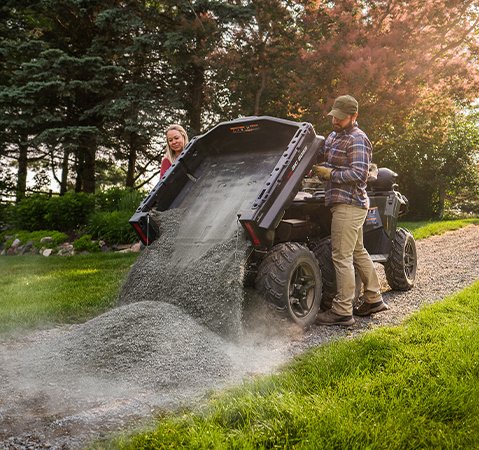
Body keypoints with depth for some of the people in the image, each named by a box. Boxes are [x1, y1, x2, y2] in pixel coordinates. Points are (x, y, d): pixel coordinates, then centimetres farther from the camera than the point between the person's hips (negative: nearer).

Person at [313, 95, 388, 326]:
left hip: (349, 205, -10)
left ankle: (342, 312, -3)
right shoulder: (334, 136, 19)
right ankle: (374, 299, 27)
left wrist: (330, 173, -16)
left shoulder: (357, 140, -11)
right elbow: (320, 156, 27)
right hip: (345, 204, 10)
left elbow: (360, 174, -18)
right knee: (358, 252, 16)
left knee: (342, 256, -9)